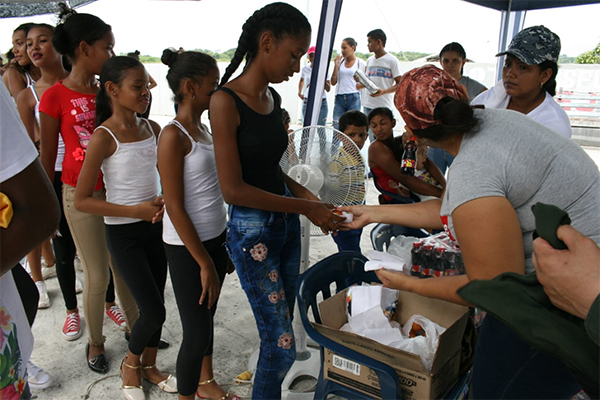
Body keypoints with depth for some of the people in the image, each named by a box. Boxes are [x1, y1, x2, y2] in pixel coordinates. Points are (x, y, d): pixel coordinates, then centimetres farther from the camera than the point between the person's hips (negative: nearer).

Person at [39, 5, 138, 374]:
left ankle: (136, 328, 34)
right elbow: (48, 158, -3)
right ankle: (96, 342, 30)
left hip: (117, 190, 4)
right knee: (98, 275, 6)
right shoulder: (55, 97, -9)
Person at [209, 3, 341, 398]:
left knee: (280, 329, 19)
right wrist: (306, 208, -15)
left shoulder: (273, 98, 7)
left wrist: (309, 197, -1)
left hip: (287, 222, 8)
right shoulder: (226, 100, -17)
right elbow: (234, 189, -20)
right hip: (253, 231, -8)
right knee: (281, 344, 0)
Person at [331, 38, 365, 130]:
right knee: (336, 127, -3)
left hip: (353, 98, -3)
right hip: (339, 98, 3)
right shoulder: (339, 62, 11)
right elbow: (333, 82, 7)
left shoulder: (360, 63, 3)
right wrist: (336, 66, -1)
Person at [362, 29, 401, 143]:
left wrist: (383, 91, -22)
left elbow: (400, 84, -7)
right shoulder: (370, 60, 16)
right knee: (372, 140, 9)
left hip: (383, 107, -6)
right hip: (367, 105, 6)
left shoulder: (392, 60, -4)